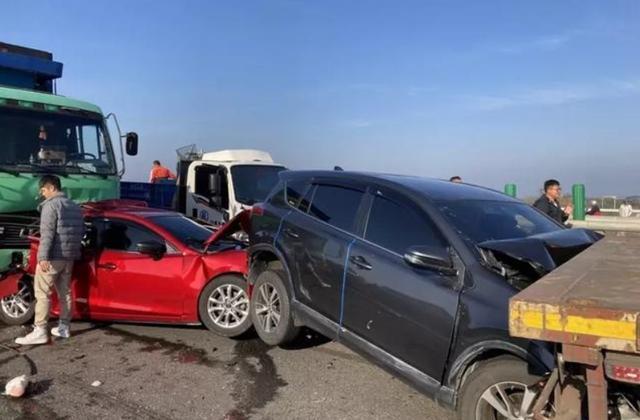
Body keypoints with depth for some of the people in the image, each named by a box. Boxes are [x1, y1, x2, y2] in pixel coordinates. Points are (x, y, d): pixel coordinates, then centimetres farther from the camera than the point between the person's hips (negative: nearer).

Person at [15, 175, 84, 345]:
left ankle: (39, 331, -6)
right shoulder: (75, 207, 15)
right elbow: (80, 232, 18)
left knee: (42, 293, -4)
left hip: (53, 256, -8)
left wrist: (43, 257, -23)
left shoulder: (51, 205, -9)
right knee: (64, 292, 13)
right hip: (69, 256, 8)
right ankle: (64, 327, 18)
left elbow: (47, 233, -19)